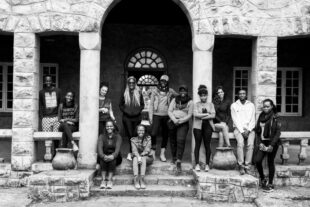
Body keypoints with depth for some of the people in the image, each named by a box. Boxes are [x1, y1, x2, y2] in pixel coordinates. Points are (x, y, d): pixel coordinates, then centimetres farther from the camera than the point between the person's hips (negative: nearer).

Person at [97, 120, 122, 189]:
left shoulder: (118, 137, 3)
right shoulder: (101, 136, 6)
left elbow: (117, 149, -12)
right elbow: (99, 148, -10)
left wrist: (112, 156, -35)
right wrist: (104, 156, -32)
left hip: (114, 157, -1)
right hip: (104, 156, 1)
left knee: (112, 159, -33)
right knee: (103, 159, -32)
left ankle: (109, 180, -36)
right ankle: (104, 180, -34)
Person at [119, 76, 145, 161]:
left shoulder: (139, 93, 6)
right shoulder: (124, 94, 4)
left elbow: (142, 105, 10)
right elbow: (121, 105, 10)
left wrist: (138, 110, -4)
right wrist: (125, 110, -4)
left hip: (136, 117, 1)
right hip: (127, 117, -1)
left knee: (136, 134, -1)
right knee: (130, 134, -5)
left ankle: (130, 153, 8)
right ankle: (131, 152, 0)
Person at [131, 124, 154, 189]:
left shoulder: (148, 139, 0)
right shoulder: (133, 140, 3)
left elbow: (147, 150, -9)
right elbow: (134, 150, -11)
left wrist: (141, 156, -25)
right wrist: (138, 157, -30)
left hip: (147, 158, -1)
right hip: (137, 156, 1)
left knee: (143, 158, -33)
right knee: (135, 158, -32)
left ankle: (142, 178, -42)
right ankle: (136, 179, -42)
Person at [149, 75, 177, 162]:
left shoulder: (170, 91, 4)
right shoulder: (155, 91, 3)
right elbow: (151, 104, 4)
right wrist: (150, 116, -2)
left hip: (166, 115, 2)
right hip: (156, 115, -2)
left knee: (165, 135, 5)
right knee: (153, 133, -14)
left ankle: (162, 154, 15)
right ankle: (153, 152, 2)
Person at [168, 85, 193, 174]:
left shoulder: (190, 102, 4)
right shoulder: (174, 100, 12)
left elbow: (189, 115, -2)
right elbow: (169, 111, 5)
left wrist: (180, 121, -13)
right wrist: (174, 120, -12)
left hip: (183, 123, -3)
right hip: (172, 123, 4)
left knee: (181, 141, -18)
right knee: (173, 141, 10)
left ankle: (178, 162, -25)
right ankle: (174, 158, 30)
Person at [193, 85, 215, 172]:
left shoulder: (210, 104, 12)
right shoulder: (196, 104, 8)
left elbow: (213, 115, -1)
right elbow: (195, 114, -8)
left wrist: (202, 116, -8)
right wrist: (207, 114, -6)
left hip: (208, 126, 1)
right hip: (198, 126, -1)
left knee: (207, 145, 0)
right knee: (197, 144, -1)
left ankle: (207, 164, 7)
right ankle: (197, 164, 4)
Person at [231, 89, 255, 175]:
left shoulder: (251, 105, 13)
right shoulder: (234, 105, 9)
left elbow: (253, 120, 6)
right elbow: (235, 120, 1)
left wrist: (248, 130, -8)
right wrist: (242, 131, -10)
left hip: (249, 129, 1)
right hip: (238, 128, -1)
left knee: (250, 144, -25)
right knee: (240, 143, -28)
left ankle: (247, 166, -21)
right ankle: (241, 166, -24)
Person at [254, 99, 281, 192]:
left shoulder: (275, 118, -6)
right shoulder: (261, 116, 9)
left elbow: (278, 132, -10)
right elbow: (257, 131, 11)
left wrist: (271, 145, -14)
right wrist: (259, 143, -1)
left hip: (272, 143, -4)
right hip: (262, 142, 4)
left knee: (270, 163, 3)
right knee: (257, 160, -11)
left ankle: (270, 184, 17)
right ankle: (262, 179, 11)